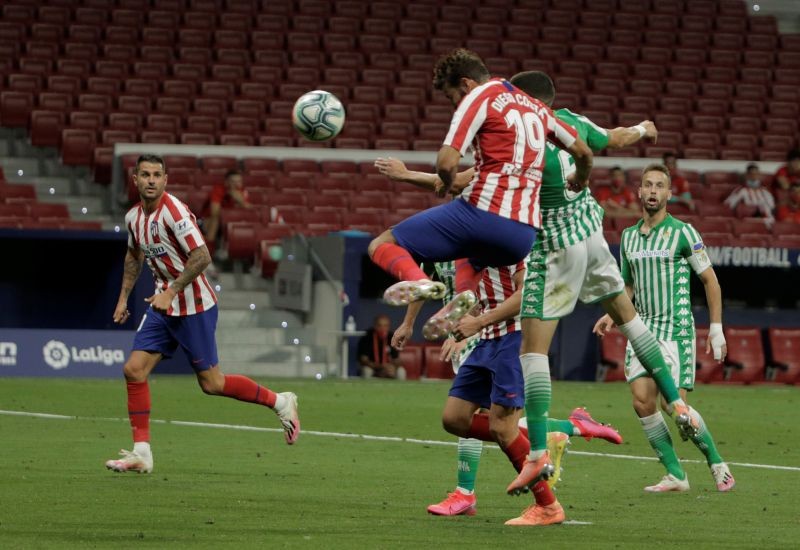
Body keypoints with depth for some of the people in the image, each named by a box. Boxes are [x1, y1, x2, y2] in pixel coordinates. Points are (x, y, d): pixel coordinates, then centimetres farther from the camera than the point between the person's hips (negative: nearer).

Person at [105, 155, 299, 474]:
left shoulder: (174, 212, -19)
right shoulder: (133, 217, 5)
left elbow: (202, 257, -25)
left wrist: (170, 293, -27)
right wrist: (123, 297, 20)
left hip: (193, 307, -7)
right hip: (163, 306, 7)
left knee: (211, 383, -1)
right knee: (134, 370, -3)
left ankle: (281, 403, 19)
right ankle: (141, 453, 1)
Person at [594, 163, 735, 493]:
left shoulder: (682, 232, -4)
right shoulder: (629, 237, 12)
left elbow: (710, 280, 0)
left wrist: (716, 329, -4)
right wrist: (612, 315, 5)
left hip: (676, 329, -5)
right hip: (643, 328, 5)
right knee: (642, 401, -9)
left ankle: (716, 462, 9)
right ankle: (675, 475, 1)